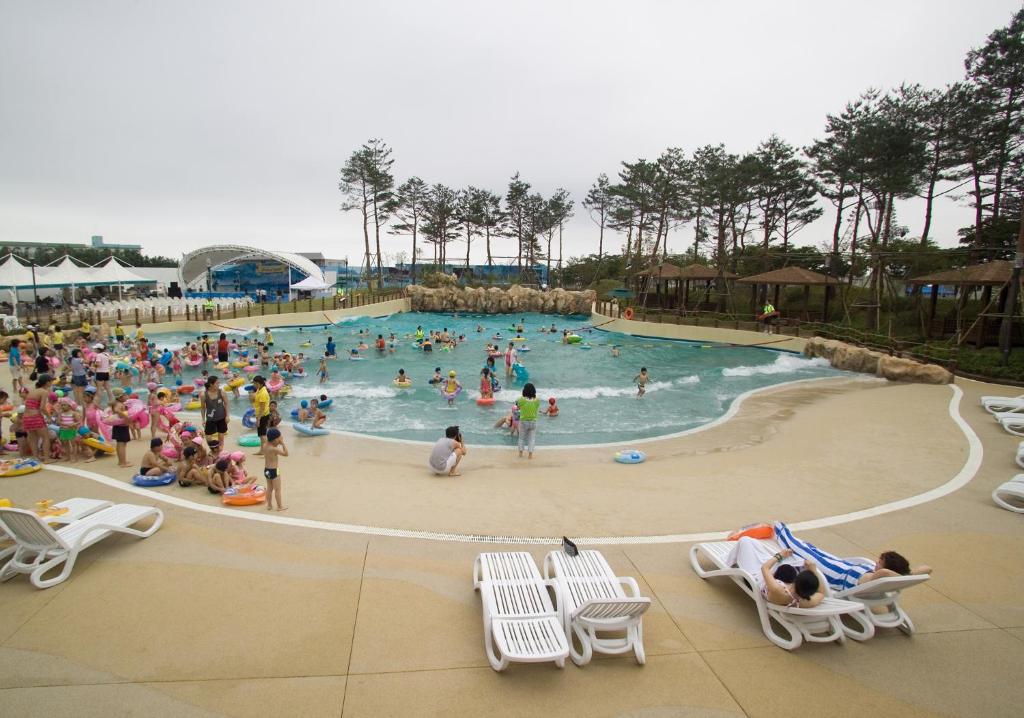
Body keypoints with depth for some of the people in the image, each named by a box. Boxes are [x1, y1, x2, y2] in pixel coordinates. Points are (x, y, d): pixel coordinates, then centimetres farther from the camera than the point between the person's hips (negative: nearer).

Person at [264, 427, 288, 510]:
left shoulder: (266, 446, 0)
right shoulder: (274, 449, -23)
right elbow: (286, 453, -22)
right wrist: (283, 443, -19)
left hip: (266, 470, 8)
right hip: (273, 471, -8)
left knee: (269, 488, 19)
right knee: (277, 489, 4)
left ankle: (269, 505, 28)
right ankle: (280, 506, 12)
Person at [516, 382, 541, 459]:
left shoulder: (521, 400, -17)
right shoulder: (537, 400, -13)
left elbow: (518, 407, 1)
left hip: (523, 422, 0)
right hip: (533, 422, 0)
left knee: (521, 438, 19)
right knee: (532, 438, 13)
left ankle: (520, 452, 26)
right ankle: (530, 454, 13)